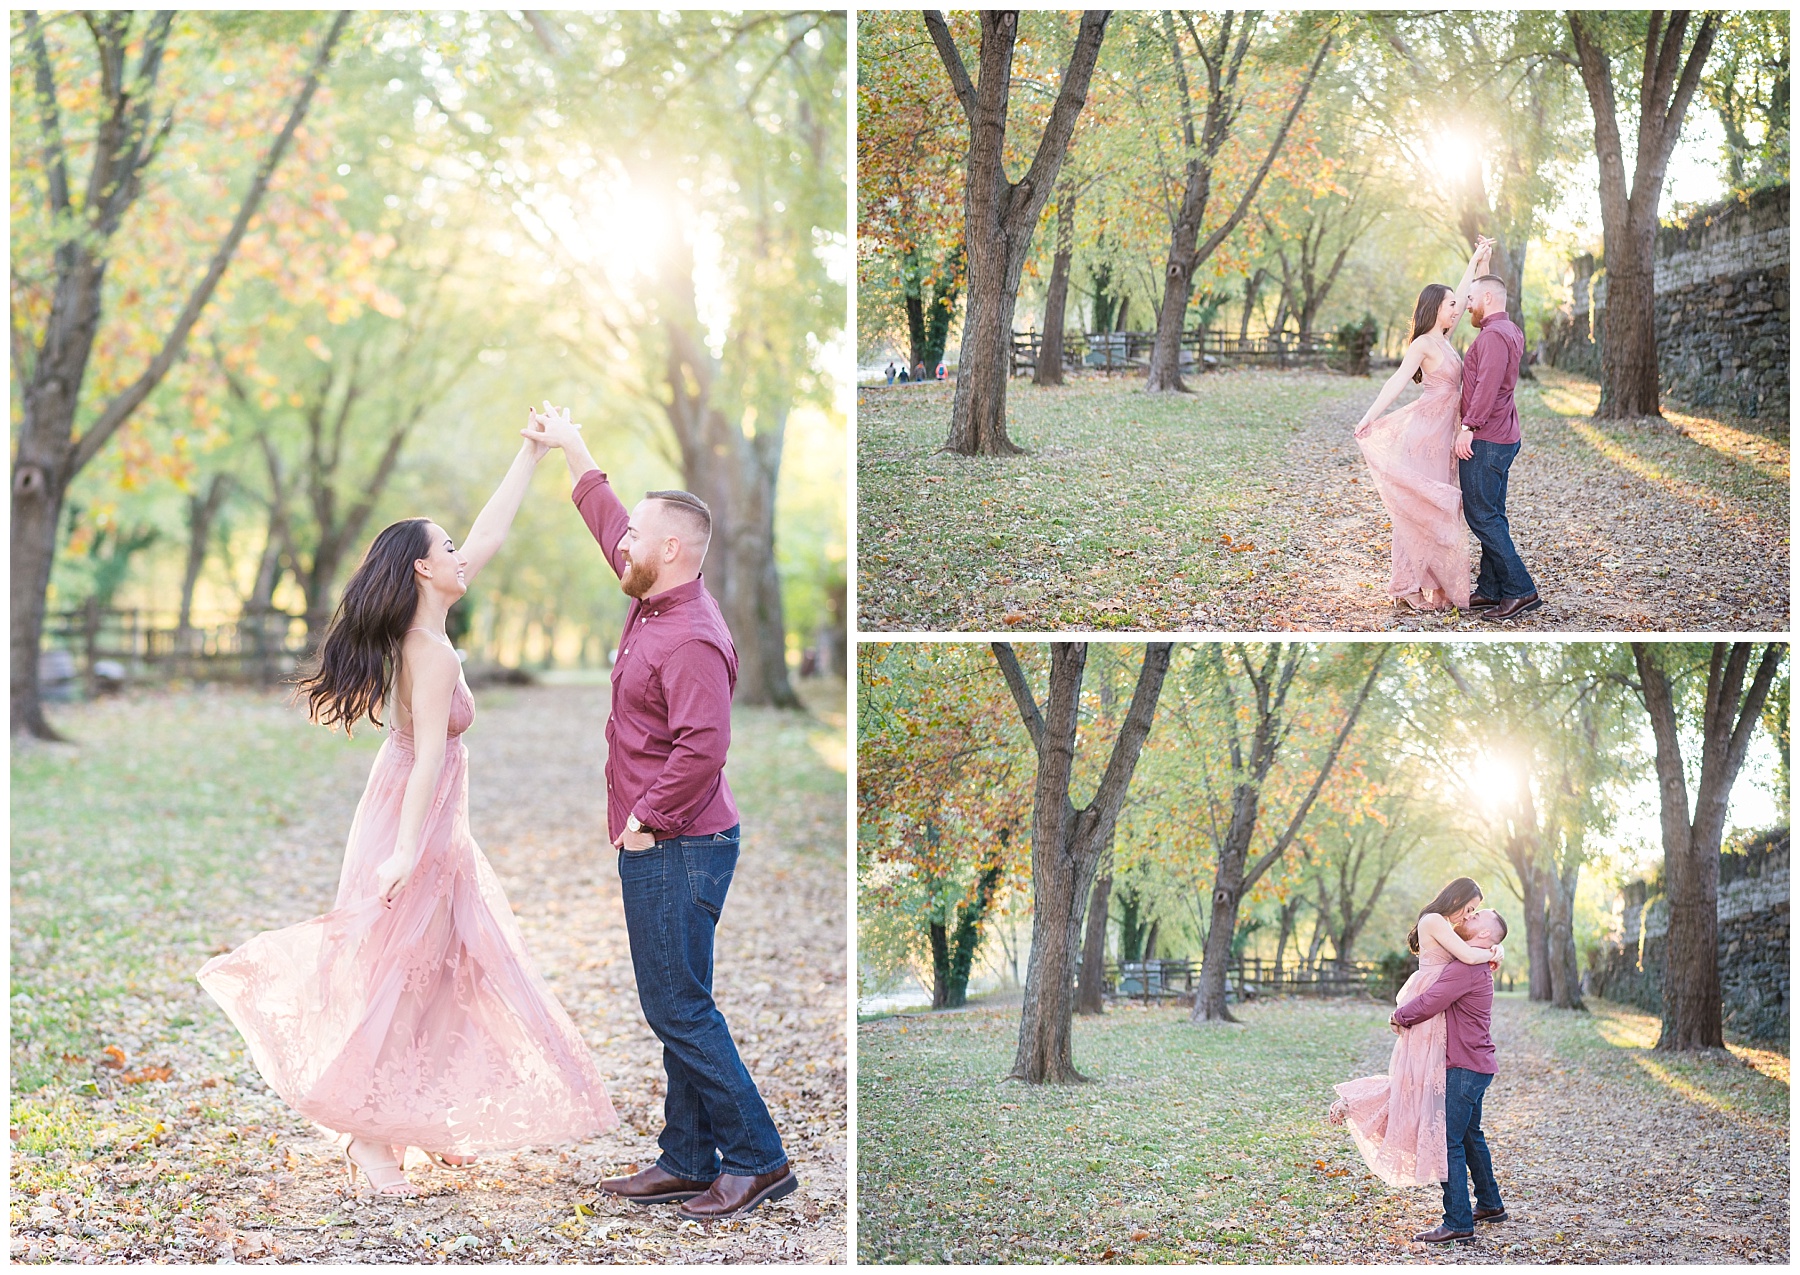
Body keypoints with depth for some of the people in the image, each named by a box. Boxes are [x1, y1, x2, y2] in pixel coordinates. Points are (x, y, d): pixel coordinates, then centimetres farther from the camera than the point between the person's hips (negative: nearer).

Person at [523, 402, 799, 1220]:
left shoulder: (690, 639, -20)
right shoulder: (652, 602, 10)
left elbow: (702, 748, -29)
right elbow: (607, 518, 27)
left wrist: (647, 819, -20)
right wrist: (572, 448, 34)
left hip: (677, 850, -10)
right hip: (655, 847, 10)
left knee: (680, 1009, -7)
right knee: (676, 1009, 13)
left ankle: (756, 1160, 0)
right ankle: (687, 1161, 20)